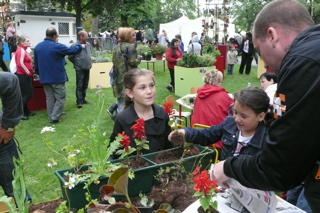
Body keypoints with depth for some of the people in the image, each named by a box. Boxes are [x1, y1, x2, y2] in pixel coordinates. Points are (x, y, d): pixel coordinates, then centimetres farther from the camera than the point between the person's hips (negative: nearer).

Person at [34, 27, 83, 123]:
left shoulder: (37, 47, 6)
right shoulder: (57, 46, -15)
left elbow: (36, 64, 12)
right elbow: (71, 50, -3)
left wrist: (40, 74, 24)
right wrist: (80, 46, 15)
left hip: (45, 78, 6)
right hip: (58, 78, -6)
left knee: (49, 98, 13)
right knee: (60, 98, 3)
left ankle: (51, 118, 16)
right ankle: (55, 117, -2)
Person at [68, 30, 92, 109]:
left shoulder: (88, 45, 6)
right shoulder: (75, 46, -15)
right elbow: (70, 57, -8)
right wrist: (76, 63, 2)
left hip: (87, 68, 7)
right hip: (80, 69, -7)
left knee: (85, 85, 15)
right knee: (79, 86, -3)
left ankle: (83, 99, 27)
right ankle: (79, 102, 2)